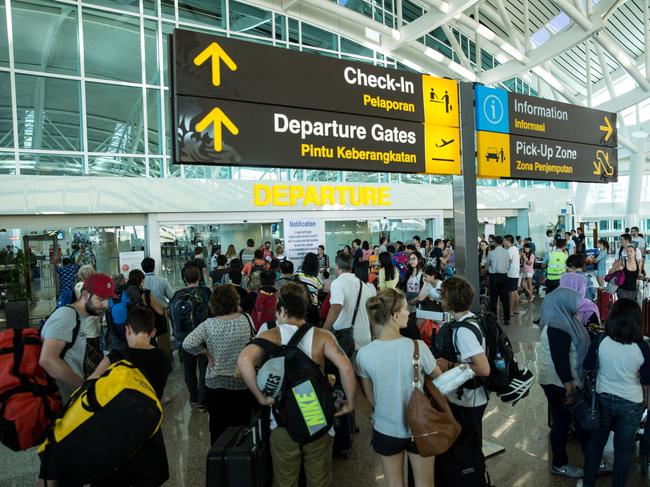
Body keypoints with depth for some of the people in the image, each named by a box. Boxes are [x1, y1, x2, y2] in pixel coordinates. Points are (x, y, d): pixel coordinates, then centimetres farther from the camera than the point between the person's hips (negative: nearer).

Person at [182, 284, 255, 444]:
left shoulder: (208, 325, -12)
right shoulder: (246, 319, -10)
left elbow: (187, 344, -19)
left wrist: (206, 353, -5)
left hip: (215, 384, -1)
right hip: (243, 383, 1)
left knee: (218, 428, 15)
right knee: (243, 426, 18)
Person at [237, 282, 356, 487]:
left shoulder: (271, 337, -7)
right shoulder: (322, 336, -6)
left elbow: (244, 360, -24)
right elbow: (346, 368, -18)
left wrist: (261, 397, -14)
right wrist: (350, 403, -4)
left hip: (283, 423, 0)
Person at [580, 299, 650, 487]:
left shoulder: (601, 341, -17)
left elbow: (588, 366, -3)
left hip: (603, 398, 1)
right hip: (631, 404, -1)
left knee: (596, 442, 19)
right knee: (624, 449, 16)